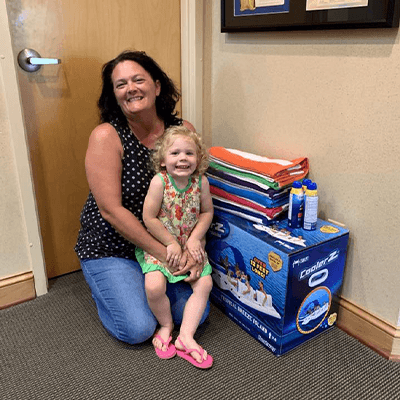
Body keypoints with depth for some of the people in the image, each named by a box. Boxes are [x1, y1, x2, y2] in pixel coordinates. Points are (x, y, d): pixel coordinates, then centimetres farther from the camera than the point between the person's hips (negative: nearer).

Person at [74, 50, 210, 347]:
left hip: (167, 244, 4)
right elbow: (111, 210, -21)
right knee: (139, 329, -12)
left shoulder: (183, 130, -6)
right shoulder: (106, 136, -19)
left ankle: (147, 285, 24)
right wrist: (164, 254, -21)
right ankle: (105, 291, 19)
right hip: (110, 248, -4)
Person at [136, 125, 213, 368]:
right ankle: (166, 325, 9)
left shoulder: (201, 181, -9)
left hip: (191, 244, 3)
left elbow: (207, 212, 2)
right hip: (160, 244, -3)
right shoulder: (159, 181, -18)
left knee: (205, 284, -12)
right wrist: (171, 243, -15)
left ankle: (185, 336, 0)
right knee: (154, 286, -22)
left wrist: (195, 238, -11)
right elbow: (149, 218, -16)